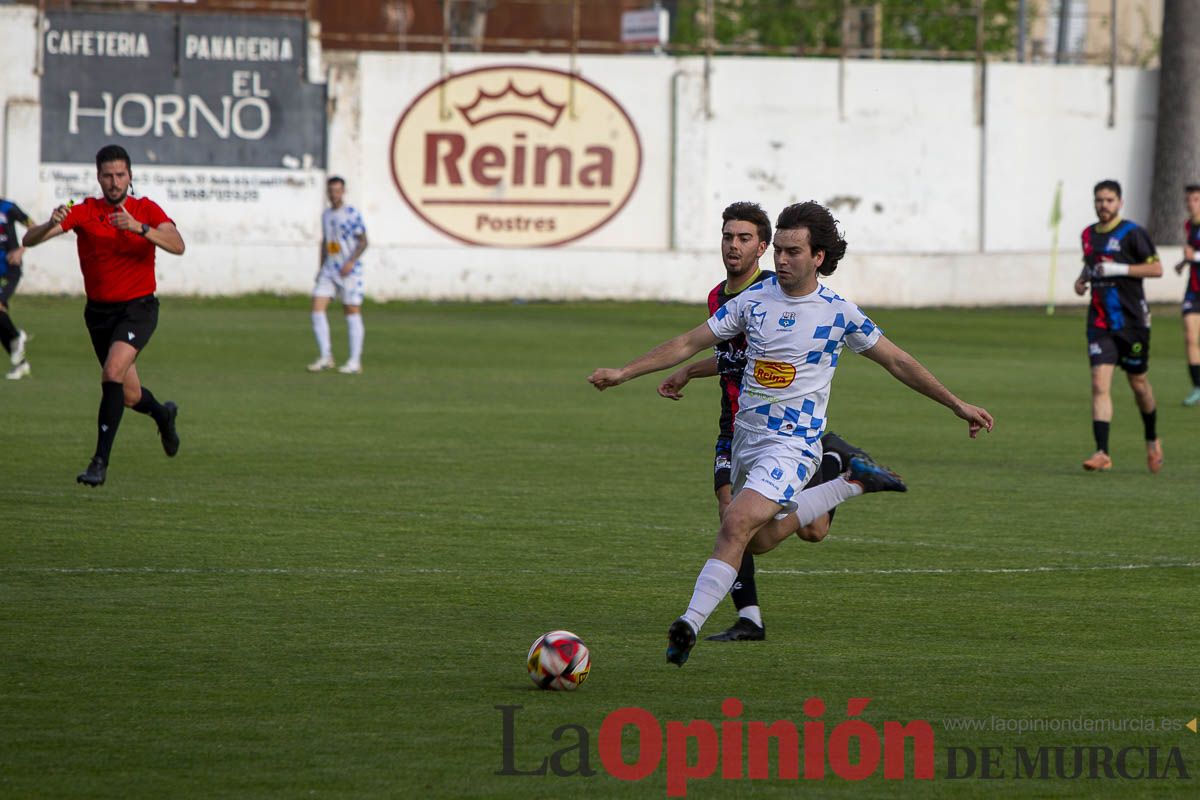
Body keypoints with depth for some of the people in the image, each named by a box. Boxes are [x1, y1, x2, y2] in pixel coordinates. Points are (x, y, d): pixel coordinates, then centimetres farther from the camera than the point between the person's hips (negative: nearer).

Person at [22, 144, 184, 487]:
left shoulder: (146, 210, -5)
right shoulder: (84, 212, -4)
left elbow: (177, 245, -23)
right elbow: (30, 240, -13)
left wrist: (139, 227, -37)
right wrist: (52, 224, -35)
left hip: (138, 307, -3)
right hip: (99, 312, 3)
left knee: (113, 371, -26)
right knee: (129, 396, 11)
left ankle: (101, 461, -22)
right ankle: (163, 414, 48)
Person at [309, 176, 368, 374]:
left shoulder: (352, 214, -8)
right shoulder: (326, 215, 13)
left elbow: (363, 241, -9)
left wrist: (351, 262, -20)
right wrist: (321, 267, 17)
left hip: (349, 271, -6)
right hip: (329, 269, 6)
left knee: (352, 312, -2)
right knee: (317, 308, -5)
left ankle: (355, 361, 4)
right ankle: (325, 357, 1)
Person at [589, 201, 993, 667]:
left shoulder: (839, 313, -7)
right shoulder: (753, 300, 1)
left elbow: (898, 363, 4)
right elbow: (689, 343, 6)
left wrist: (959, 406, 5)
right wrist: (623, 373, 1)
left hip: (791, 446, -6)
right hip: (746, 437, 6)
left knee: (736, 527, -23)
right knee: (760, 539, 19)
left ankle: (690, 624, -24)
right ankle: (851, 484, 33)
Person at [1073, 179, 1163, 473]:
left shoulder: (1132, 233, -7)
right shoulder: (1089, 234, 10)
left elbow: (1156, 268, -10)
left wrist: (1119, 269, -19)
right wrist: (1083, 278, 7)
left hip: (1132, 320, -3)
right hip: (1100, 322, 3)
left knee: (1138, 382, 10)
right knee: (1100, 384, -11)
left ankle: (1152, 440, 36)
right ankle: (1102, 453, -16)